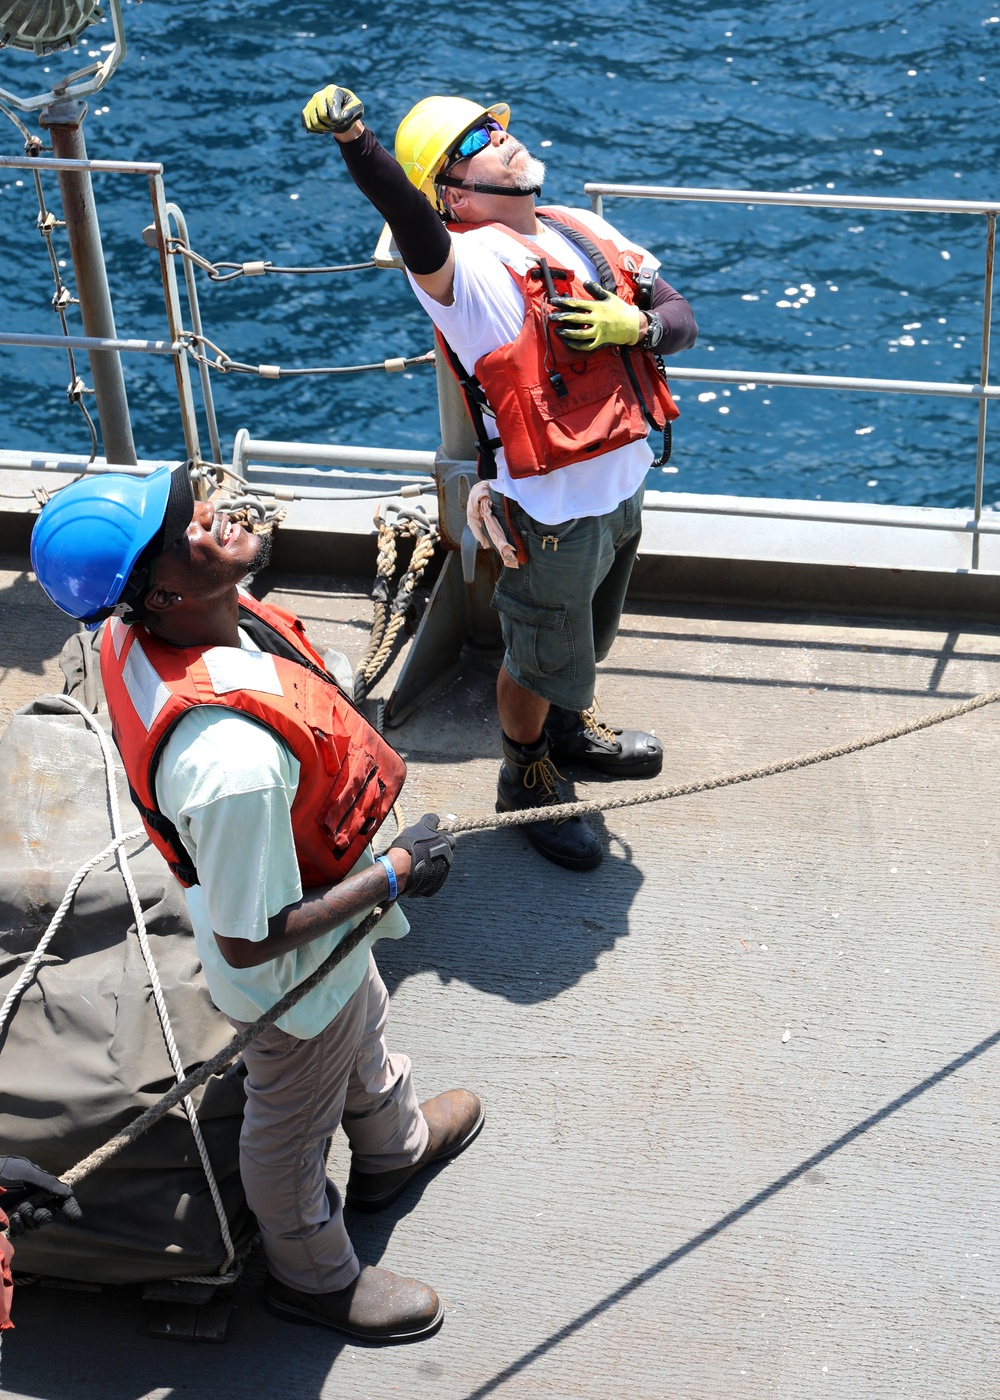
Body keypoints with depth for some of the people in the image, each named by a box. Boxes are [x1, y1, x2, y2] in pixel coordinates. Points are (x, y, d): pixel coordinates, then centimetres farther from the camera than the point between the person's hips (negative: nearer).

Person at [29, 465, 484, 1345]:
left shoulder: (143, 627, -21)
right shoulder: (234, 761, -47)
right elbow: (249, 941, -35)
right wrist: (397, 873, -24)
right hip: (294, 973, -8)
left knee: (362, 1027, 36)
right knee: (296, 1124, 22)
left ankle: (392, 1148, 68)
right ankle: (315, 1278, 53)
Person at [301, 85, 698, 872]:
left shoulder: (583, 235, 5)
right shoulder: (469, 268, -20)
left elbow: (680, 319, 6)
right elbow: (407, 217, -42)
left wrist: (632, 325, -17)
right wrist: (352, 137, -60)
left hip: (622, 490, 7)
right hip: (552, 517, -7)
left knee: (589, 633, 28)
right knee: (539, 657, 12)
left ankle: (570, 727, 55)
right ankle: (526, 779, 38)